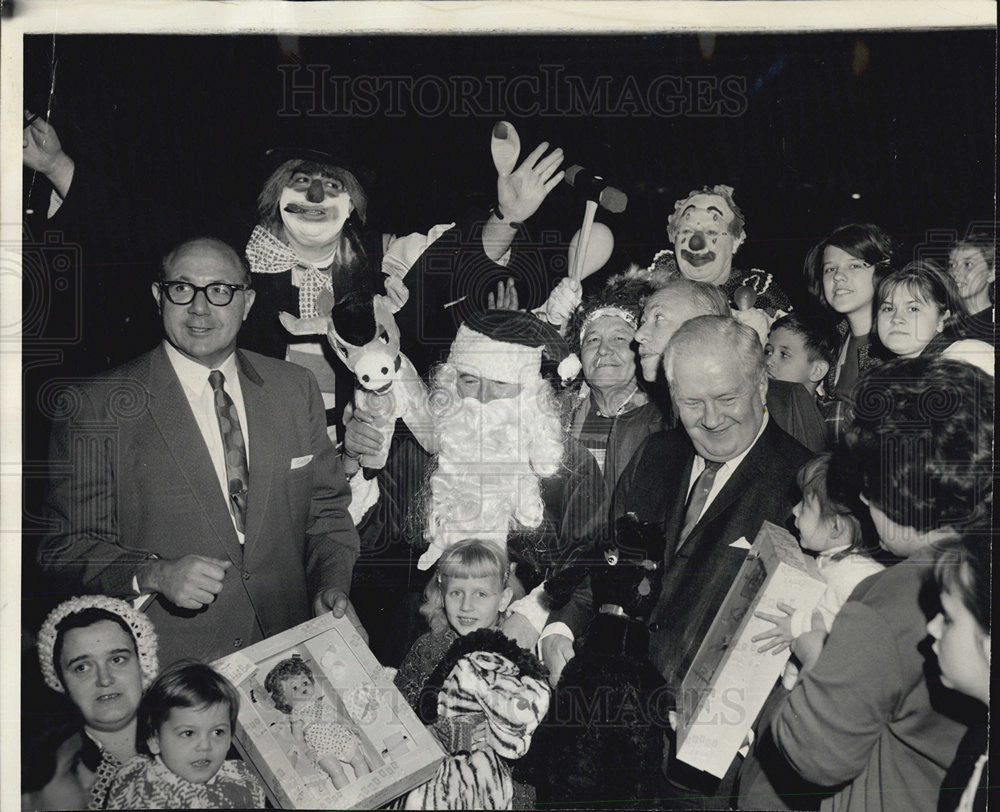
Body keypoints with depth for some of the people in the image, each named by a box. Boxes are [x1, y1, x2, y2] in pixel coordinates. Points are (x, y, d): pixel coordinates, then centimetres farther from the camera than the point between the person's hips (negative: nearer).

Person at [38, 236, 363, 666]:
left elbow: (327, 508, 14)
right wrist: (154, 575, -18)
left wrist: (332, 585, -2)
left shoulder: (296, 387, 7)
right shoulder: (97, 405, -4)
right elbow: (65, 545, -2)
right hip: (165, 660, -3)